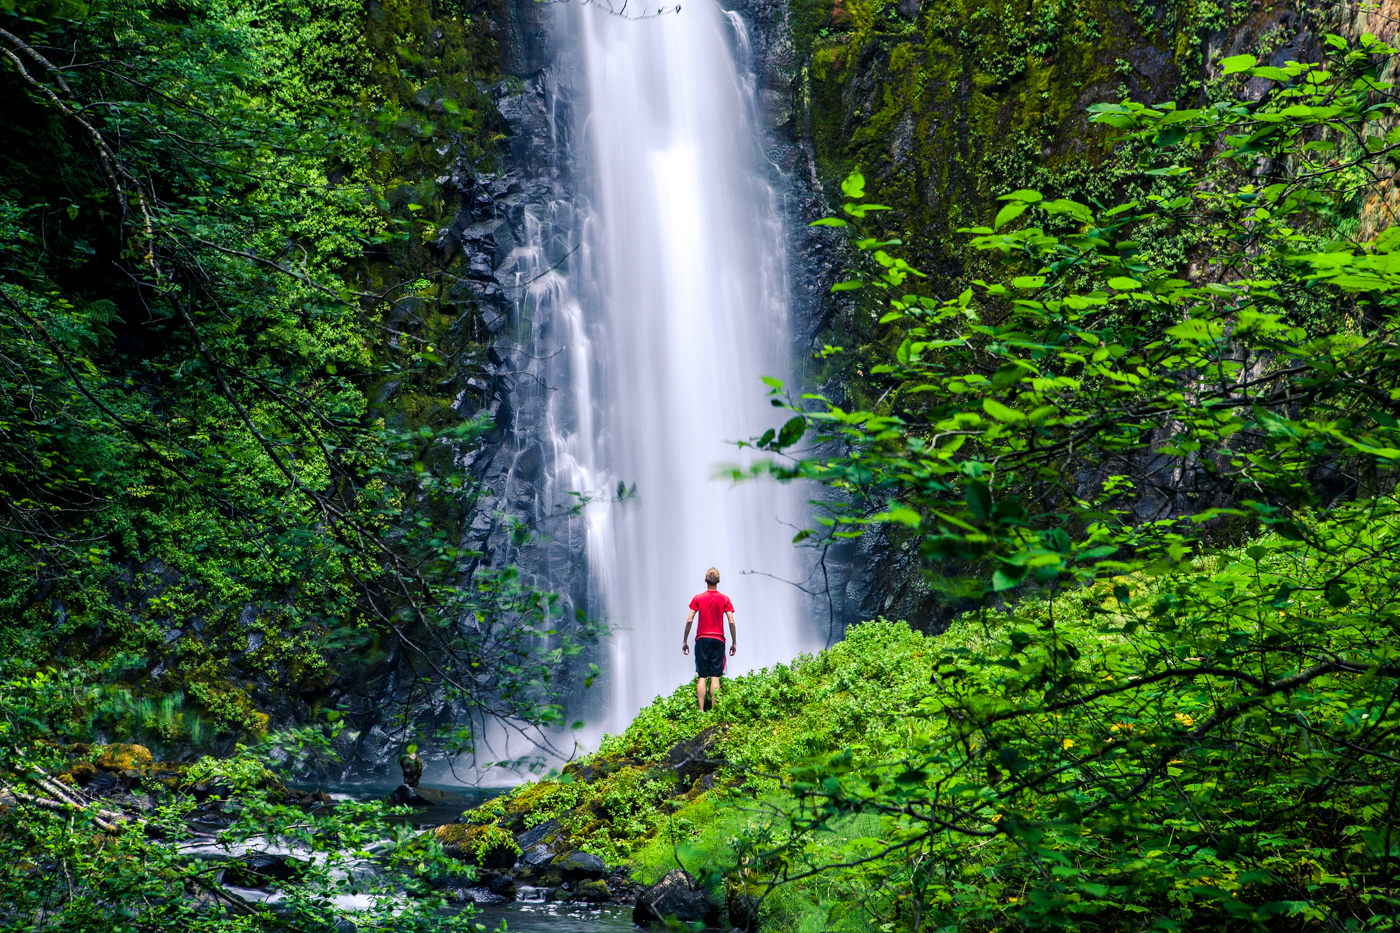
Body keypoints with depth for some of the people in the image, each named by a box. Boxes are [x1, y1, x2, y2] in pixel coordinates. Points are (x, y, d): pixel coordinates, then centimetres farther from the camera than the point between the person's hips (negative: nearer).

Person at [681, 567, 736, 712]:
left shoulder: (698, 598, 3)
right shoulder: (724, 599, 2)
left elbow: (689, 620, -2)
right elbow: (731, 622, -4)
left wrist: (684, 641, 4)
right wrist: (734, 643, 4)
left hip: (702, 640, 0)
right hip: (718, 640, 0)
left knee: (701, 677, 1)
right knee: (715, 676, 0)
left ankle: (701, 711, -5)